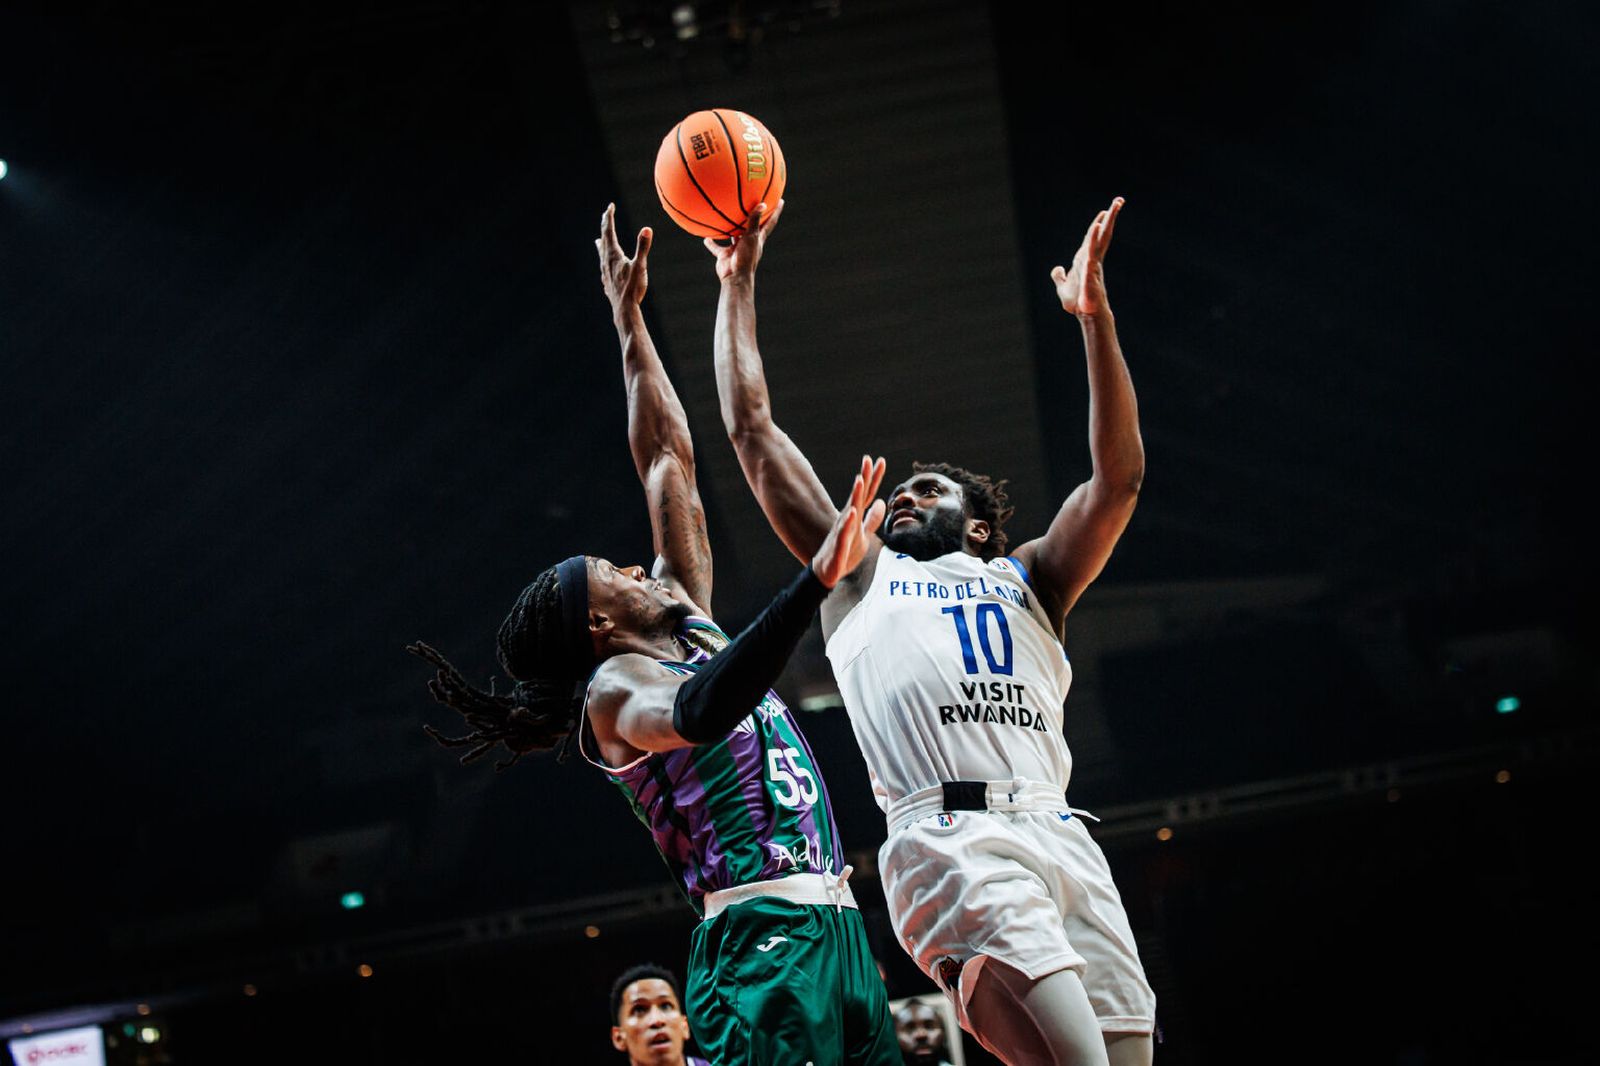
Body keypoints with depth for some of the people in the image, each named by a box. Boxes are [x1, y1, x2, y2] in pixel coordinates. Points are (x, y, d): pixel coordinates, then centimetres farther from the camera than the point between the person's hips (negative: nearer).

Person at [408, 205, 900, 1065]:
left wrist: (629, 320, 30)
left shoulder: (686, 623, 23)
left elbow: (668, 464, 29)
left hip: (836, 929, 9)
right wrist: (817, 579, -37)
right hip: (763, 938, -9)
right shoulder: (614, 687, -2)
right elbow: (697, 713, -27)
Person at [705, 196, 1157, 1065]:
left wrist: (1094, 318, 7)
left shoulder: (1027, 581, 30)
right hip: (951, 841, -3)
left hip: (1061, 834, 3)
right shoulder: (861, 576, 27)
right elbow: (753, 434, 26)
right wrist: (738, 283, 27)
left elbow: (1118, 477, 16)